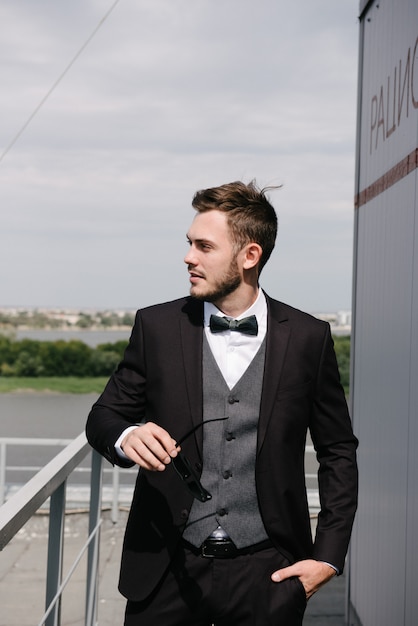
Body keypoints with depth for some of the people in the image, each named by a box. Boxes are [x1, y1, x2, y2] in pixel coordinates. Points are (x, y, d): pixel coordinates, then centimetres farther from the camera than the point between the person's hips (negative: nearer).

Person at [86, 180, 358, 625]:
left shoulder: (308, 337, -3)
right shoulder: (157, 326, -1)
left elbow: (338, 451, 6)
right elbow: (104, 416, 8)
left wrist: (328, 555, 0)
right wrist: (126, 436, -16)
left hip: (266, 573, -1)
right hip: (169, 569, 1)